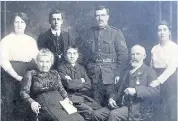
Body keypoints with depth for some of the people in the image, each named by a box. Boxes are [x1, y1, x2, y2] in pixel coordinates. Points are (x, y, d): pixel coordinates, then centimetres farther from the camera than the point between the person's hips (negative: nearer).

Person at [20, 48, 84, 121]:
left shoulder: (55, 73, 24)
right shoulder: (31, 74, 11)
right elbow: (24, 92, 4)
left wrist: (66, 97, -1)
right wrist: (32, 102, -15)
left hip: (59, 101, 4)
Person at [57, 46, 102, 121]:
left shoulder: (81, 68, 19)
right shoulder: (62, 68, 3)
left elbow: (88, 85, 7)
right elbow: (69, 84, -12)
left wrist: (75, 83, -6)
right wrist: (81, 81, 2)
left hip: (84, 96, 5)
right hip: (71, 97, -5)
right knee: (89, 111, -29)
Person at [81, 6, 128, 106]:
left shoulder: (116, 33, -1)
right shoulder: (91, 33, 11)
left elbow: (123, 55, -5)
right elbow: (85, 52, 15)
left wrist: (118, 74, -11)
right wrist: (89, 67, 4)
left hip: (110, 75, -3)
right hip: (94, 75, 3)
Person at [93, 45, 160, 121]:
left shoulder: (149, 71, 3)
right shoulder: (127, 71, 21)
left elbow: (155, 91, -12)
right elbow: (118, 89, 24)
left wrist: (136, 91, -22)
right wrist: (112, 98, 3)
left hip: (137, 108, -6)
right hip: (120, 105, 6)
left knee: (114, 114, -30)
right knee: (97, 114, -12)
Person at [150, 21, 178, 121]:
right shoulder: (154, 49, 9)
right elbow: (152, 67, 12)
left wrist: (159, 80, -25)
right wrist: (153, 80, -2)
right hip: (157, 81, 4)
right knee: (162, 109, 4)